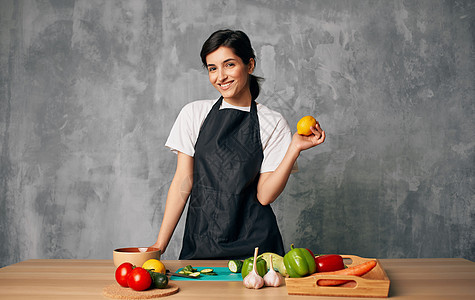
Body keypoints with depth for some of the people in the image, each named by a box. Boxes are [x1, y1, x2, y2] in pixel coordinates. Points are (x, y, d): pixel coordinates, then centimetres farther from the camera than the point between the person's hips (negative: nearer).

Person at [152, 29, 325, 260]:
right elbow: (183, 182, 4)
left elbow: (264, 195, -4)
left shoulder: (273, 124, 1)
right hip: (199, 239, 2)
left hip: (252, 241, -1)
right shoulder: (194, 114, 5)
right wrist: (160, 244, 0)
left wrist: (295, 148, -13)